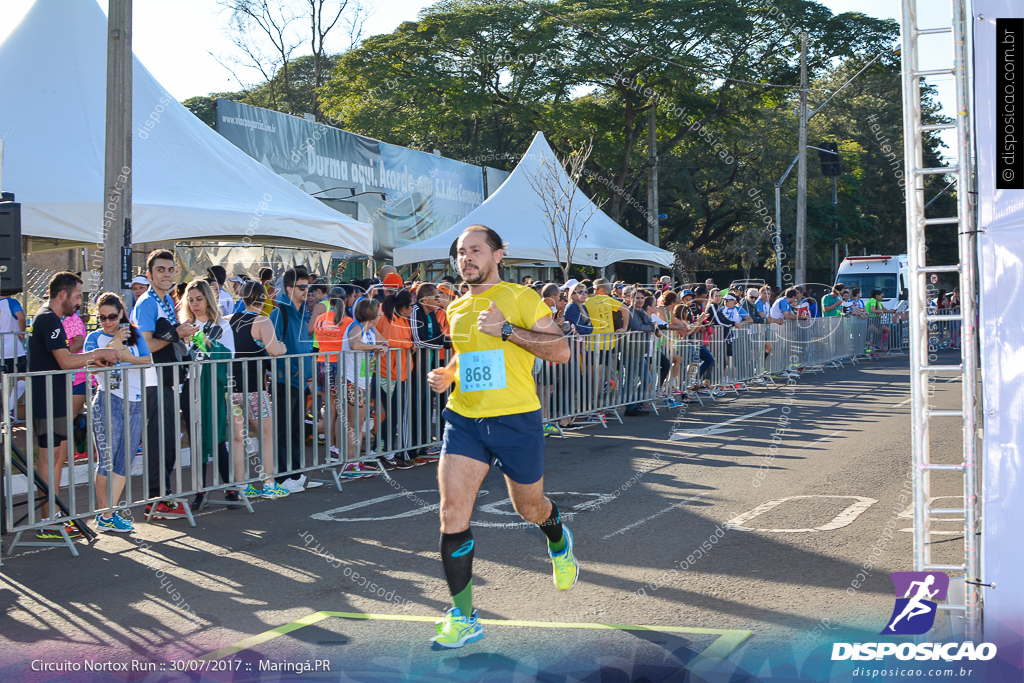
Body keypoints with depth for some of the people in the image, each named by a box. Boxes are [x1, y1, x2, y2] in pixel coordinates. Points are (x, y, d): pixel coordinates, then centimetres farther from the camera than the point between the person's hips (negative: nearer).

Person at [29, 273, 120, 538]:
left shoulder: (46, 318, 17)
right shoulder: (49, 320, -16)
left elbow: (62, 359, 20)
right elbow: (66, 361, -23)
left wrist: (93, 360, 9)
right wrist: (98, 353, -12)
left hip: (54, 402, 10)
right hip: (49, 403, -10)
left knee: (58, 456, 13)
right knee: (50, 458, -6)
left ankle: (53, 516, 20)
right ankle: (48, 523, -1)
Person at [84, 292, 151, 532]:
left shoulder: (134, 334, 12)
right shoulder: (95, 337, 4)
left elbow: (148, 360, 0)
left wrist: (129, 357, -18)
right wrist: (114, 343, -16)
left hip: (135, 404, 3)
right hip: (107, 402, -3)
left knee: (124, 461, 1)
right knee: (107, 461, -2)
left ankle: (108, 515, 4)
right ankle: (103, 513, 6)